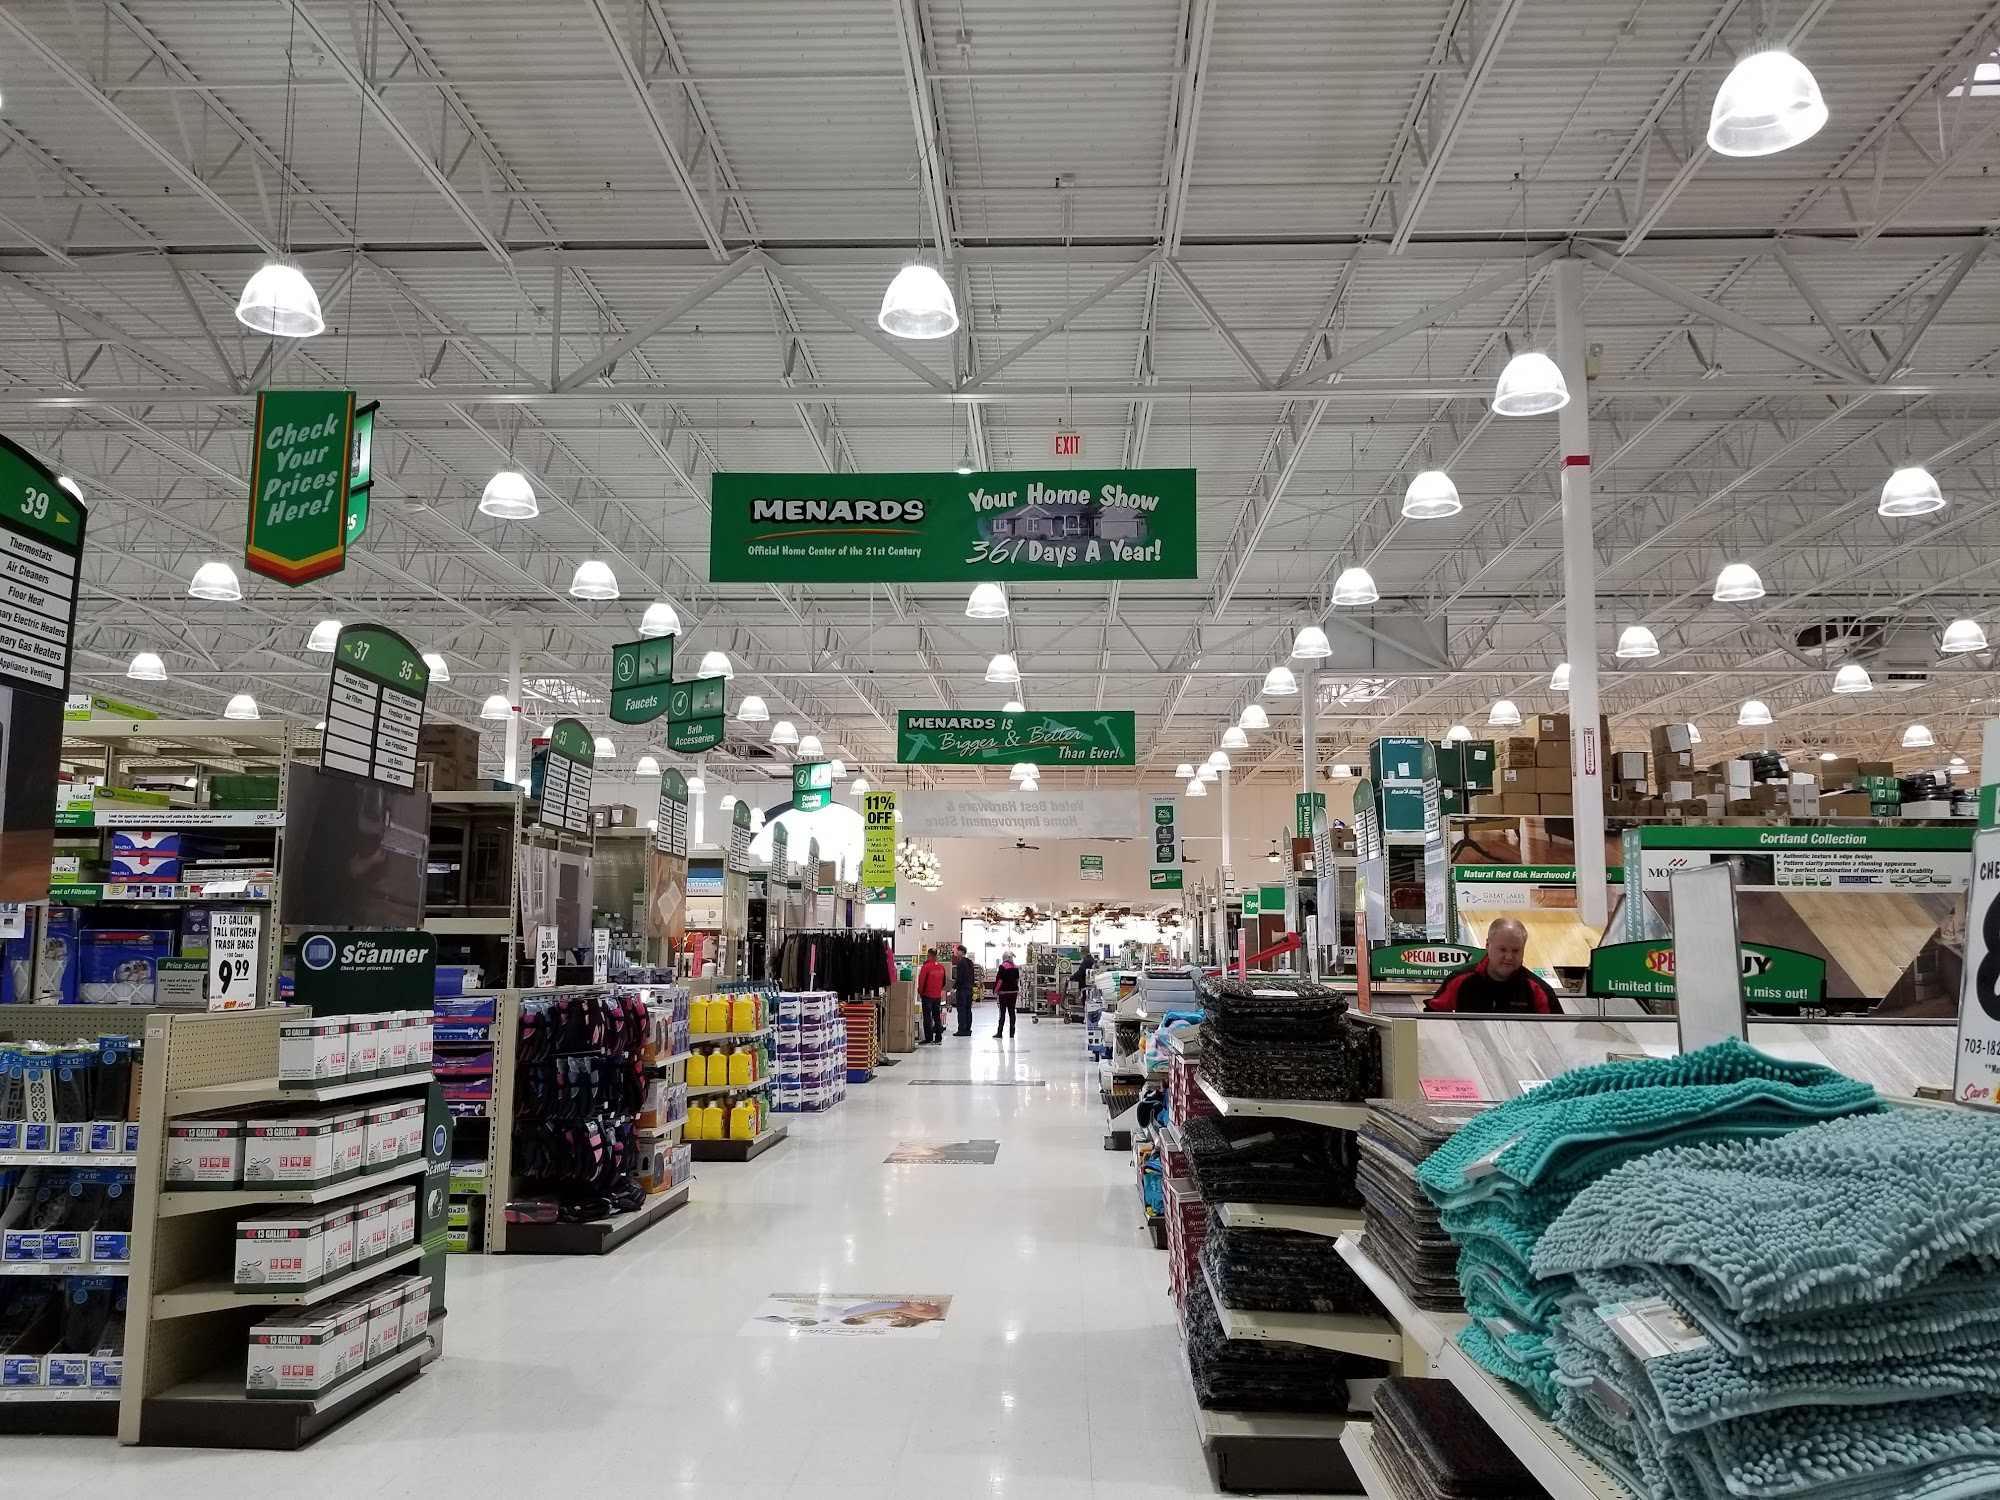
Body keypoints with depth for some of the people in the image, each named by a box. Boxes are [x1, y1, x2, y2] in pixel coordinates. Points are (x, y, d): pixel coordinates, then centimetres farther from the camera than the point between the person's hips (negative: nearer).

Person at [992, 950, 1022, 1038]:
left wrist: (995, 991, -8)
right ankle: (1011, 1032, 7)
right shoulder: (1016, 967, 8)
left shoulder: (1003, 966, -11)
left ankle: (1000, 1032, -1)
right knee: (1012, 1011, 7)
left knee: (1002, 1012, -1)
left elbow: (999, 980, -13)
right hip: (1014, 991, 5)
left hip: (1004, 992, -5)